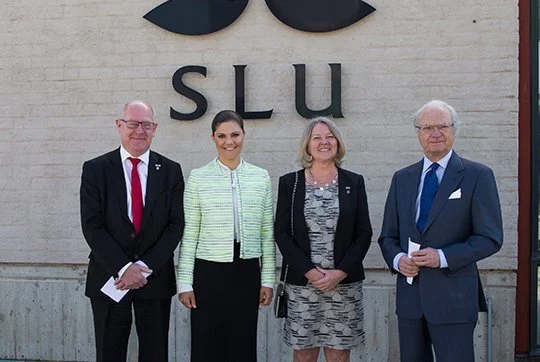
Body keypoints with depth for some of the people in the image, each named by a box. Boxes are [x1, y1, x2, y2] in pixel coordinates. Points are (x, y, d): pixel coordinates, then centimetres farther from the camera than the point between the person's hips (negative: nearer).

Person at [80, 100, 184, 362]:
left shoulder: (171, 171, 3)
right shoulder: (95, 169, -1)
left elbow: (175, 224, -2)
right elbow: (92, 226, -7)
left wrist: (146, 267, -12)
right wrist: (123, 268, -15)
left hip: (155, 277, 1)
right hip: (109, 277, -1)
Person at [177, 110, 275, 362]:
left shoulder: (261, 177, 5)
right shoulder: (198, 177, -1)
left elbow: (267, 234, 8)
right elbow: (189, 234, 0)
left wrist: (268, 280, 5)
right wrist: (185, 282, -4)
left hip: (247, 272, 2)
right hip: (209, 272, -2)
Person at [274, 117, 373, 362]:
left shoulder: (354, 182, 5)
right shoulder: (289, 183, 4)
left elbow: (364, 233, 3)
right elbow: (281, 233, 0)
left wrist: (340, 272, -9)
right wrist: (309, 271, -11)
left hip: (344, 283, 1)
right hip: (301, 283, 0)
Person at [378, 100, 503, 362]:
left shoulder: (477, 176, -2)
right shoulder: (402, 179, 12)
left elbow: (490, 238, -6)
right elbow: (388, 236, 15)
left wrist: (443, 257, -16)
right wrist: (397, 259, -7)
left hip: (453, 298, -4)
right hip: (409, 294, 4)